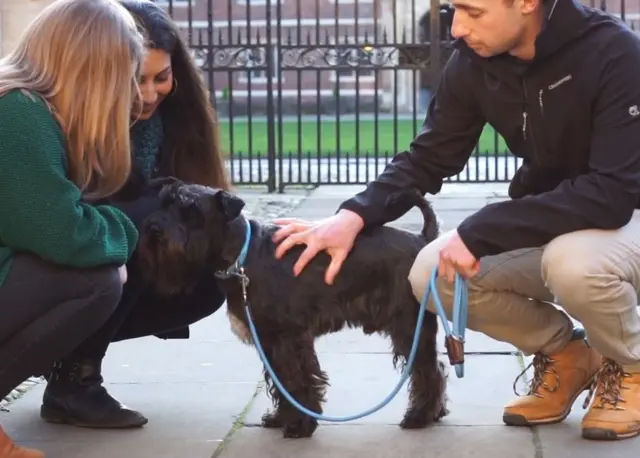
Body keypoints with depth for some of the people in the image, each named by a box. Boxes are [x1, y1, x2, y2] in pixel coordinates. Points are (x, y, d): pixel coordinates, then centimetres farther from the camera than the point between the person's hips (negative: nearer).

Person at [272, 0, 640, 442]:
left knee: (575, 261, -38)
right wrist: (354, 215, -19)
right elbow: (428, 159, -1)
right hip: (545, 223, 6)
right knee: (431, 274, -16)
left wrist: (480, 232, -34)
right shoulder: (474, 63, -10)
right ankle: (563, 355, 8)